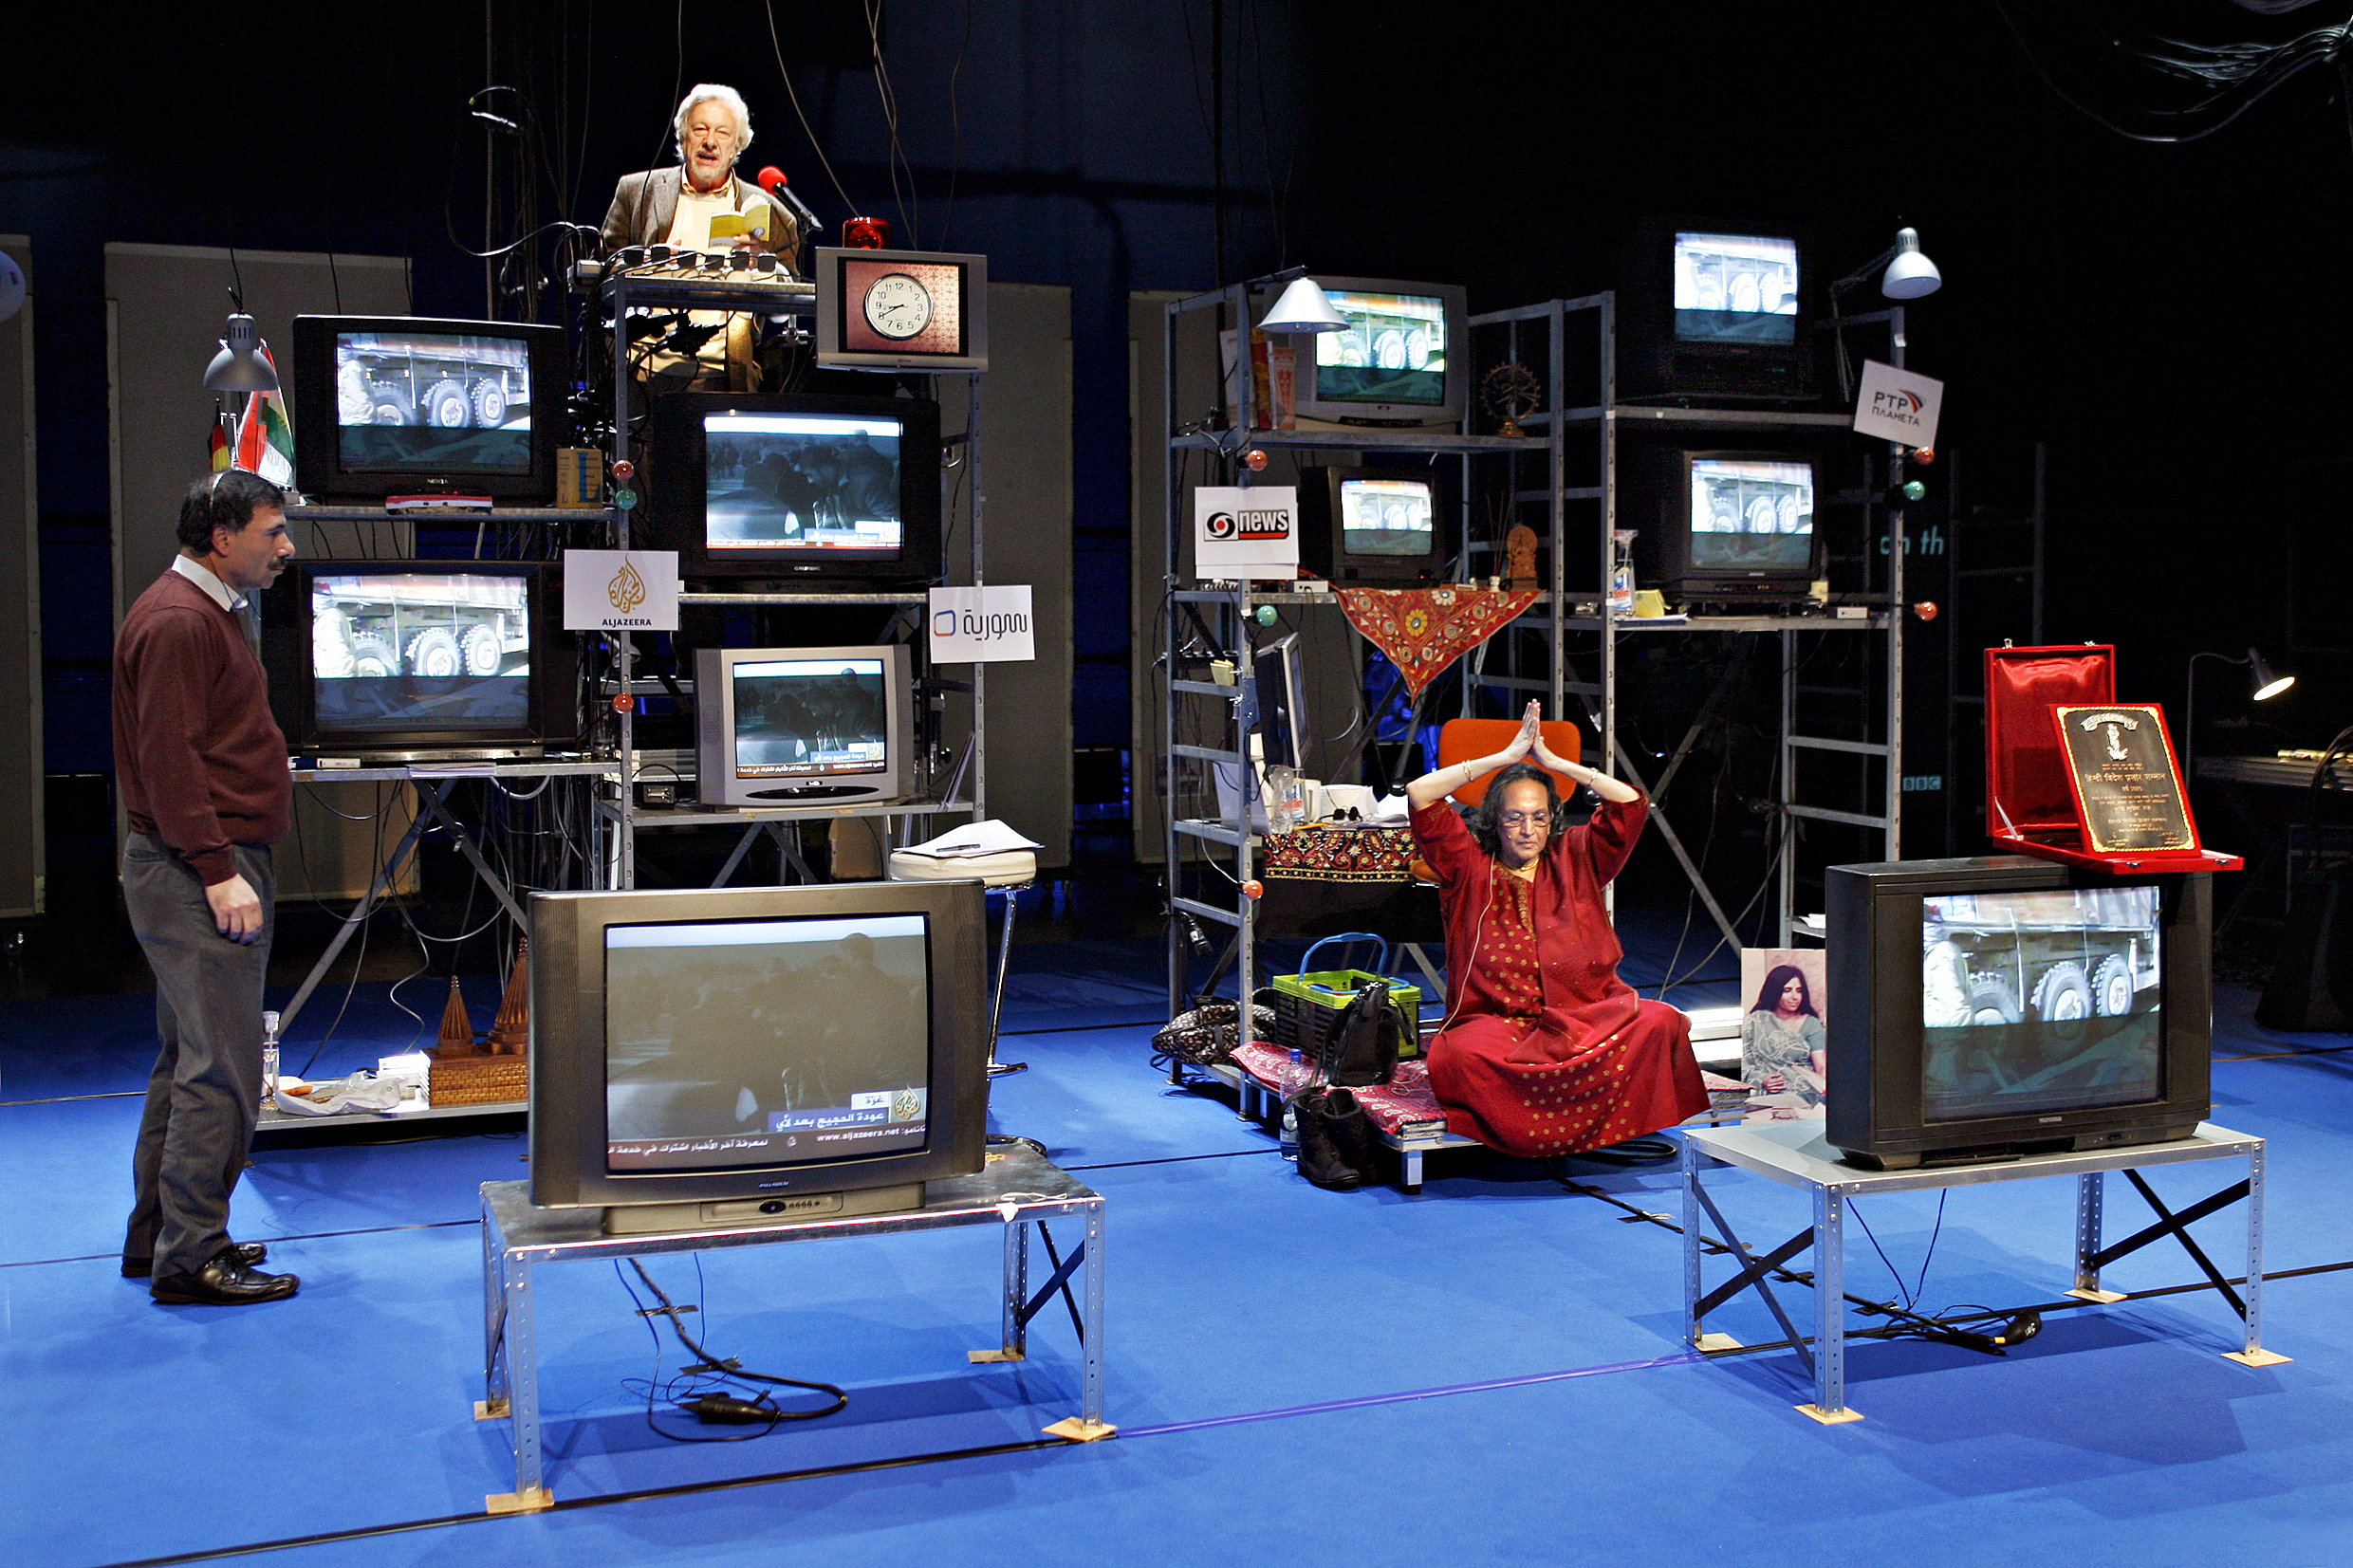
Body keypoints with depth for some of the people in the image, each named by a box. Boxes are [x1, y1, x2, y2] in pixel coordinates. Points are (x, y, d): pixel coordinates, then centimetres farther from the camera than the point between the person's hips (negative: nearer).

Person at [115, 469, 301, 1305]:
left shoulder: (205, 613, 19)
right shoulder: (178, 621, -15)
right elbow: (168, 758, -21)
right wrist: (219, 870, -23)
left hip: (206, 871, 11)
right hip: (197, 877, -11)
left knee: (189, 1062, 16)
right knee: (220, 1070, -8)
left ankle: (158, 1237, 25)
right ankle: (190, 1259, -2)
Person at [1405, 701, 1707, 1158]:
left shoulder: (1575, 860, 18)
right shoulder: (1470, 867, 12)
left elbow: (1631, 803, 7)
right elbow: (1419, 795, 2)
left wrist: (1553, 761, 7)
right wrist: (1508, 756, 3)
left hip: (1589, 1014, 2)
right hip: (1495, 1019, -2)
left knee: (1657, 1022, -29)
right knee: (1461, 1053, -38)